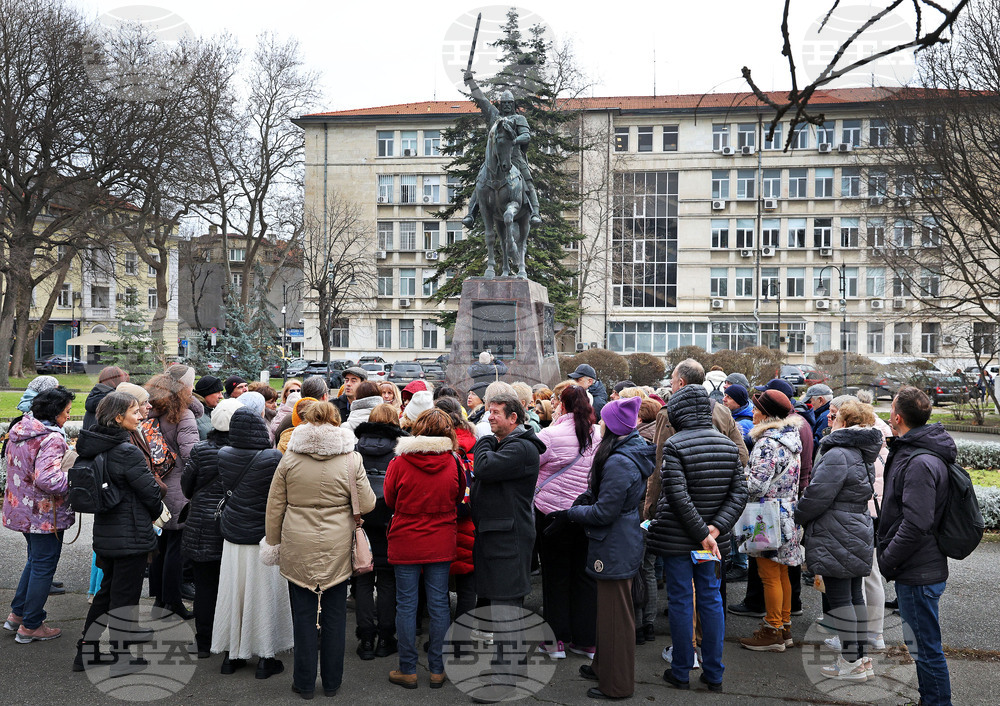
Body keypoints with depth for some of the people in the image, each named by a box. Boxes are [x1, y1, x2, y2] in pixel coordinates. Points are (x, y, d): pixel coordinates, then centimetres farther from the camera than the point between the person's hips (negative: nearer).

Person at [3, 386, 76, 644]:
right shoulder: (52, 439, -24)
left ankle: (17, 613, 32)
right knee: (44, 566, 5)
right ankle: (31, 626, 16)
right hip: (45, 514, -9)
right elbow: (48, 479, -34)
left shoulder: (19, 431, 5)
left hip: (21, 508, 9)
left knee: (35, 560, 25)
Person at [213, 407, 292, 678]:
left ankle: (232, 655, 25)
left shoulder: (224, 456, -6)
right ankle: (265, 658, 15)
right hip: (264, 537, -4)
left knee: (233, 593, 14)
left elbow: (226, 488, 7)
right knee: (262, 595, 6)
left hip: (233, 536, 4)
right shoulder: (273, 459, -20)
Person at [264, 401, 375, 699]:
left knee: (303, 614, 9)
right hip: (337, 550, 0)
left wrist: (273, 542, 14)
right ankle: (332, 682, 21)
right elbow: (366, 505, -4)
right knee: (334, 615, 11)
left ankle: (304, 683, 18)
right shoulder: (351, 459, -6)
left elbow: (274, 506, 2)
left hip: (298, 549, 0)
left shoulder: (290, 459, -3)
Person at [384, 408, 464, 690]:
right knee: (439, 603, 9)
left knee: (406, 605, 7)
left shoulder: (399, 463, -11)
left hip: (405, 542, -1)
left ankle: (408, 670, 14)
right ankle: (437, 670, 15)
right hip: (441, 543, 2)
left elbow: (389, 500, 3)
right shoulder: (453, 463, -7)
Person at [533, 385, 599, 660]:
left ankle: (557, 640, 14)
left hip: (554, 512, -4)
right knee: (585, 575, 12)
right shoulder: (598, 435, -1)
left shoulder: (550, 436, -16)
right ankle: (586, 640, 18)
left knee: (555, 577, 8)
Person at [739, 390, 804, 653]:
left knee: (770, 576, -1)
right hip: (787, 516, 10)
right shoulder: (790, 439, 11)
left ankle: (772, 632, 8)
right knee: (781, 574, 17)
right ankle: (784, 626, 26)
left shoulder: (767, 444, -19)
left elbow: (756, 484, -25)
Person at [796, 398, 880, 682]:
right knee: (855, 596, 14)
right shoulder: (862, 454, 12)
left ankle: (851, 663, 2)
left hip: (837, 538, -10)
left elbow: (817, 496, -21)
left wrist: (796, 517, -3)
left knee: (839, 598, -3)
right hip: (859, 533, 10)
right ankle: (861, 657, 22)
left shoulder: (837, 454, -19)